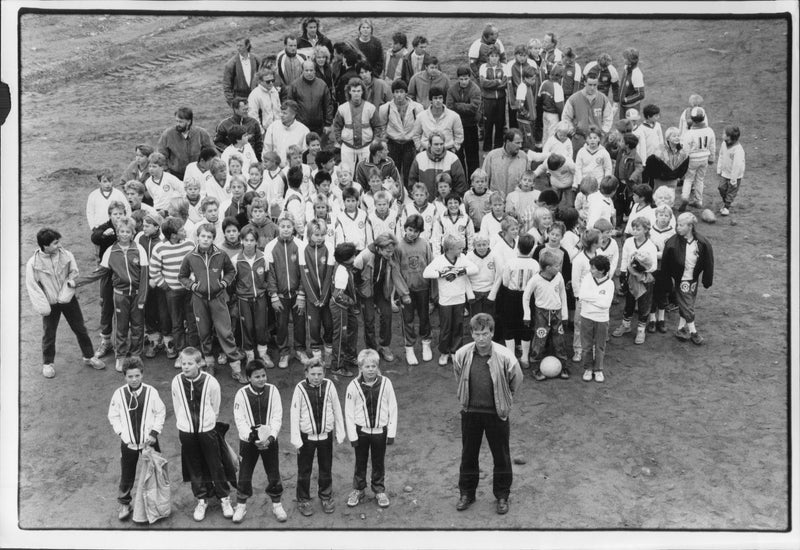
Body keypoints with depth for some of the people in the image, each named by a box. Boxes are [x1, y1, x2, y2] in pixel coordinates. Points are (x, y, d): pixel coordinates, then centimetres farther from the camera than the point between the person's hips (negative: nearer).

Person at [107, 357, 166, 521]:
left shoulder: (151, 392, -11)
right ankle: (124, 504, 29)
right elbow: (113, 416, 3)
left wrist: (154, 432, -8)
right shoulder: (119, 393, -8)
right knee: (127, 475, 10)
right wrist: (121, 433, -7)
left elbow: (161, 412, -1)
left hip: (149, 441, 0)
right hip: (128, 442, 0)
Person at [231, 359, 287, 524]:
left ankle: (277, 505, 28)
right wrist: (251, 437, -23)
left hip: (269, 440, 1)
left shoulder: (272, 390, -7)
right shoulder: (241, 394, -10)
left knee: (274, 475, 9)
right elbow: (239, 420, -11)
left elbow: (277, 416, -7)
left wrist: (271, 437, -19)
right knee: (244, 476, 7)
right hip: (248, 441, -1)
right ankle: (241, 506, 27)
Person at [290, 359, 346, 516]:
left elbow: (337, 410, -2)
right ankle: (303, 500, 29)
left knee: (326, 469, 17)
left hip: (326, 435, 2)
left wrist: (340, 433, 2)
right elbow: (294, 415, -10)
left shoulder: (329, 386, -11)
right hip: (307, 436, -1)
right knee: (304, 470, 11)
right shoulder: (300, 388, -15)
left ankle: (326, 497, 36)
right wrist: (296, 440, -9)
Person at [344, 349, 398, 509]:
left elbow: (393, 408, -4)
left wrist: (392, 432, -4)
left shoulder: (385, 383, -11)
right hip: (361, 430, 0)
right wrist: (352, 435, -6)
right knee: (360, 462, 15)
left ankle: (379, 490, 33)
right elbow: (349, 412, -6)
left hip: (380, 430, 0)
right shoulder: (354, 386, -12)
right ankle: (358, 490, 33)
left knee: (379, 462, 14)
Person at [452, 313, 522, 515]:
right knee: (468, 454, 15)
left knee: (501, 456, 11)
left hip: (496, 413, -2)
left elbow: (516, 380, -1)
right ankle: (466, 493, 33)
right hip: (470, 412, 2)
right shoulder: (462, 355, -13)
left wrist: (503, 400, 8)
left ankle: (502, 496, 29)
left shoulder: (505, 357, -20)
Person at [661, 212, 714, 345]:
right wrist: (669, 278, -5)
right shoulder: (672, 243, -20)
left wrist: (707, 280, -2)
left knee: (685, 305, 14)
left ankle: (681, 329, 27)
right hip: (681, 280, -2)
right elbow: (665, 262, -9)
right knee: (687, 306, 2)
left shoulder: (702, 243, -15)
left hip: (694, 279, 2)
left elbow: (708, 262, -5)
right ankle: (693, 331, 15)